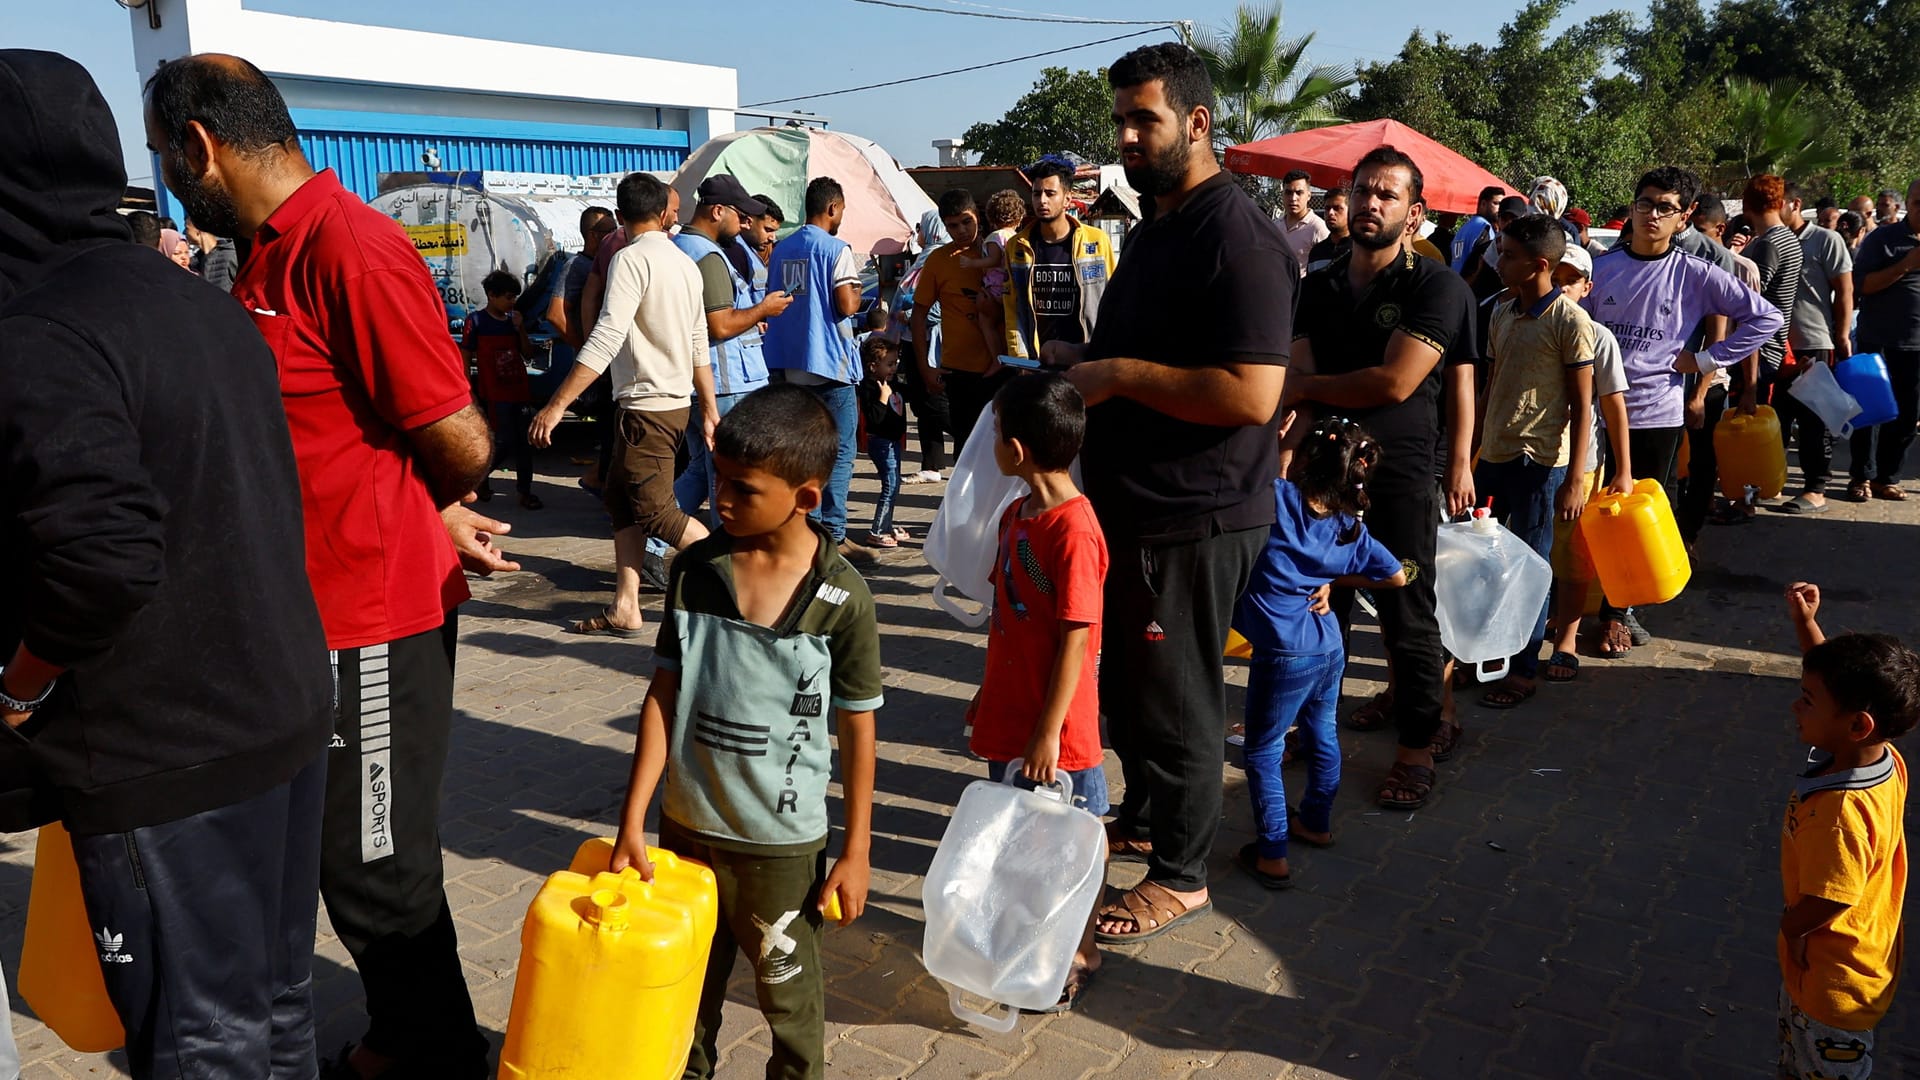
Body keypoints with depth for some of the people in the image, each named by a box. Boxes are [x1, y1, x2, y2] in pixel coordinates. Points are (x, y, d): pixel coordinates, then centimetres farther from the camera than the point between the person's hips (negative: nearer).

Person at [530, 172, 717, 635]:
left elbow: (606, 339, -25)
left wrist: (556, 405, -26)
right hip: (676, 401, 9)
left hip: (648, 405, -9)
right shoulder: (685, 263, 10)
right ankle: (625, 607, 14)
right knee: (620, 497, 13)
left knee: (655, 511, -2)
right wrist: (710, 410, 20)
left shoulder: (631, 259, -14)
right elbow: (700, 346, 14)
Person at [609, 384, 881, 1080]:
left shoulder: (842, 597, -15)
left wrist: (856, 852, -3)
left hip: (781, 843, -3)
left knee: (788, 995, 15)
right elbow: (663, 696, -3)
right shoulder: (693, 570, -6)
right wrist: (632, 821, -4)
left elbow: (857, 727, -7)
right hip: (685, 825, 3)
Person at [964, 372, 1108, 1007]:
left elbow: (1076, 638, -21)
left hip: (1056, 726, -8)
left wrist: (1049, 730, -19)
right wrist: (989, 695, 18)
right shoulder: (1016, 514, 6)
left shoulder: (1073, 529, -22)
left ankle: (1080, 957, 26)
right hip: (1010, 714, 8)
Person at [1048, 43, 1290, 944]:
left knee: (1174, 697, 3)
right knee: (1126, 680, 21)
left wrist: (1121, 375, -22)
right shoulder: (1156, 227, 13)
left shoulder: (1238, 240, -19)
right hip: (1134, 505, 10)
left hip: (1195, 520, -10)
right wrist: (1083, 359, 8)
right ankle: (1144, 819, 40)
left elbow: (1251, 394, -28)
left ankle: (1180, 874, 19)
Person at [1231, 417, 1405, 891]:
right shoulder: (1352, 531, 3)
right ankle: (1316, 822, 43)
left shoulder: (1278, 497, -15)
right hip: (1329, 645, 7)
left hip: (1284, 653, -6)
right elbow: (1397, 576, 11)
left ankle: (1272, 854, 7)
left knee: (1263, 751, 5)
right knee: (1322, 735, 24)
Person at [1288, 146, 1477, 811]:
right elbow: (1302, 383, 2)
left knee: (1406, 611, -1)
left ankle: (1419, 743, 12)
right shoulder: (1319, 288, 10)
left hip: (1402, 473, -5)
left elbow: (1393, 383, -16)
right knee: (1322, 606, 10)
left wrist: (1306, 386, -4)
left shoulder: (1436, 288, -7)